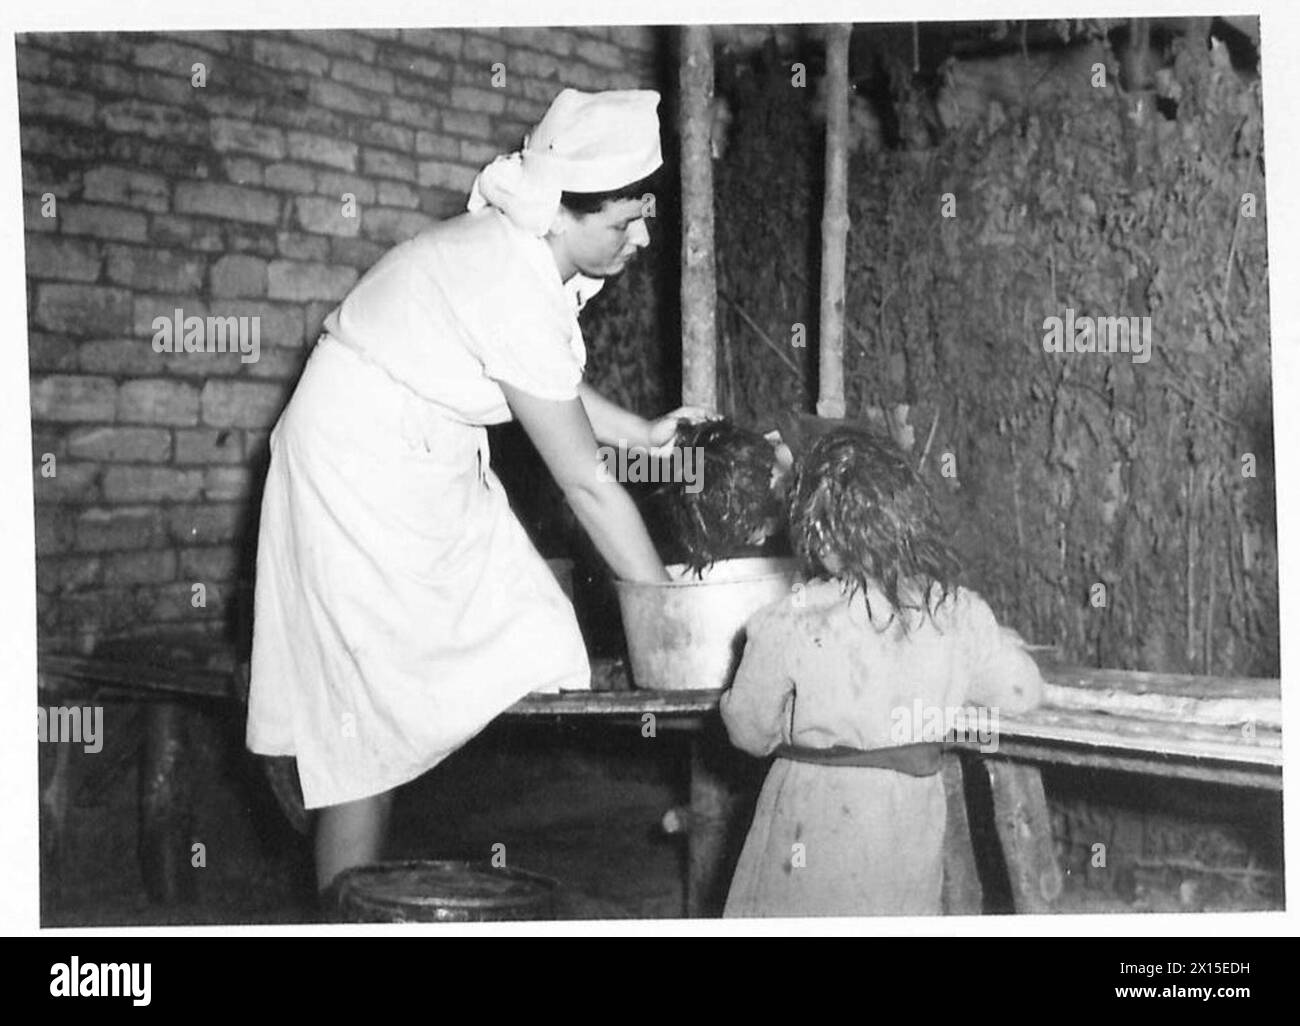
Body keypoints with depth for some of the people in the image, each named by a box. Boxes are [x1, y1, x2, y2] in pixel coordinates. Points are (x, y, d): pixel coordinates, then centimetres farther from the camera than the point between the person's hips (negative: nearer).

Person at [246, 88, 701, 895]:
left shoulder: (529, 256, -2)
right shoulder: (515, 291, -29)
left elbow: (549, 386, 17)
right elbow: (585, 482, -25)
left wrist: (644, 431, 5)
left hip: (431, 467, 9)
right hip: (357, 472, -9)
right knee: (371, 724, -5)